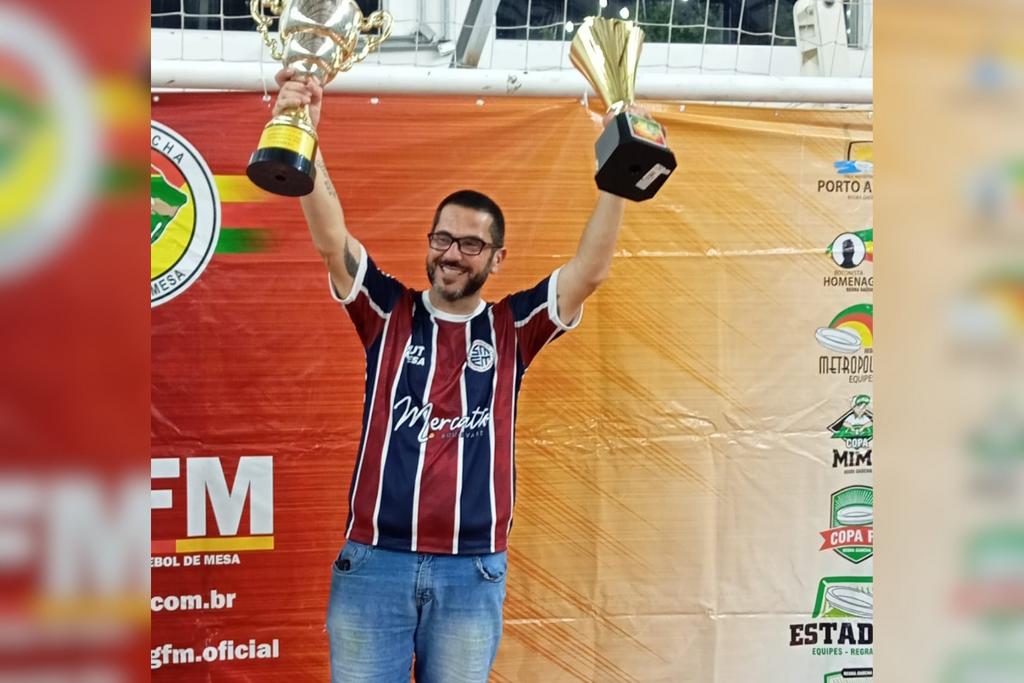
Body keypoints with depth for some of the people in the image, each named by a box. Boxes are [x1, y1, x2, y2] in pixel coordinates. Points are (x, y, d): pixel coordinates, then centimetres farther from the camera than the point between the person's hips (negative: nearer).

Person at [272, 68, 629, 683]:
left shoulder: (511, 329, 7)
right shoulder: (389, 314, 7)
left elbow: (591, 269, -3)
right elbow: (332, 241, -6)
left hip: (472, 570, 0)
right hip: (373, 562, 0)